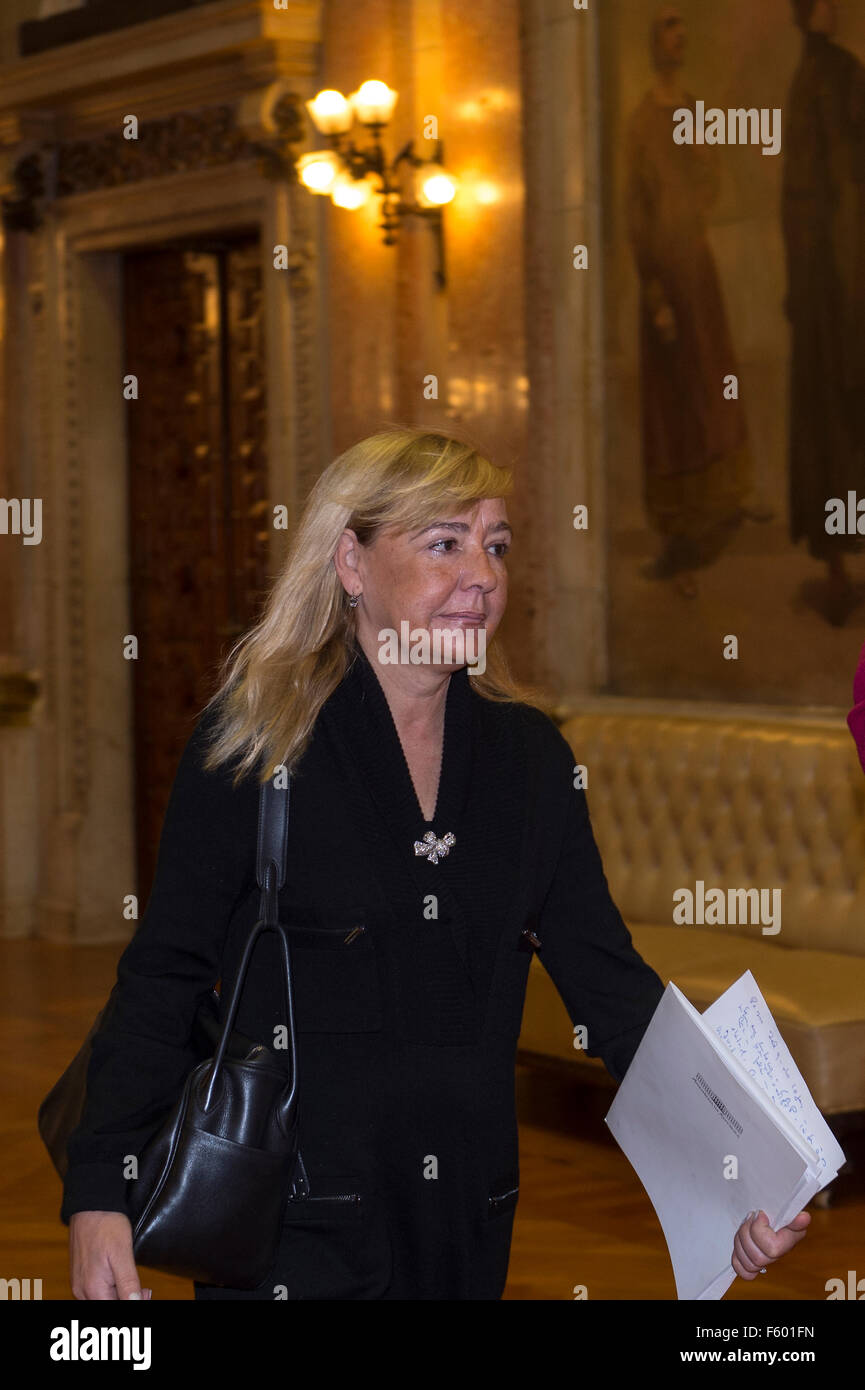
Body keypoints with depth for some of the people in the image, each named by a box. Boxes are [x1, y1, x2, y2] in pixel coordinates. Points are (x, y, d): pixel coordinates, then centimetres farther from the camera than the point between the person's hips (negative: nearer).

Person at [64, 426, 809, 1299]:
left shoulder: (529, 754, 5)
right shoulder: (253, 739, -7)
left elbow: (607, 981, 3)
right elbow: (162, 981, -7)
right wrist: (99, 1194, -15)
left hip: (469, 1224, 4)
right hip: (292, 1224, -4)